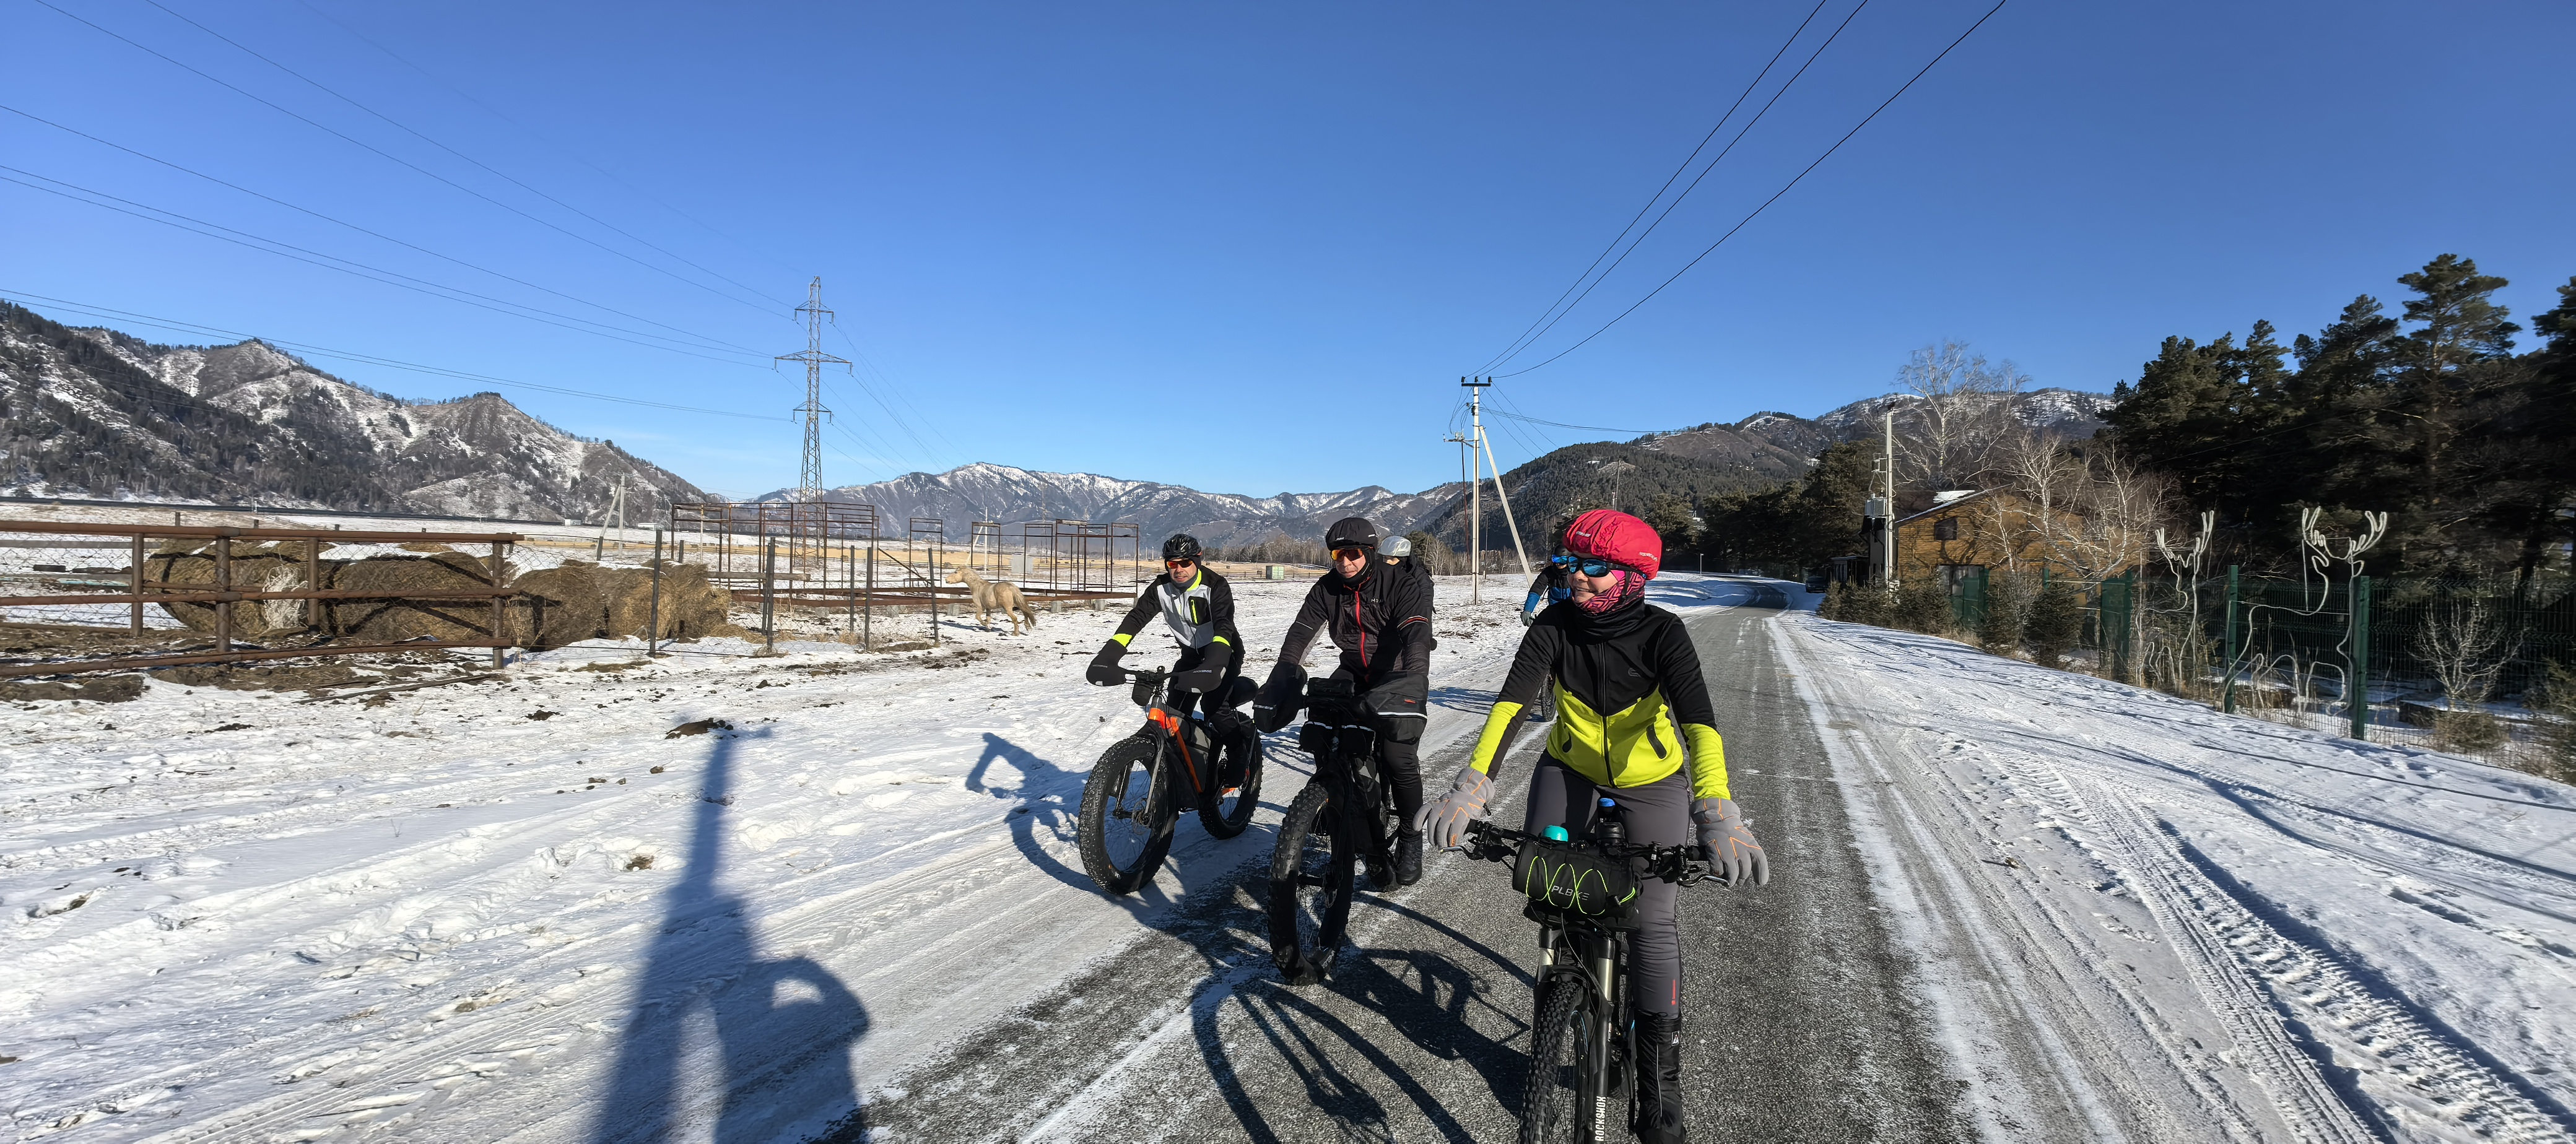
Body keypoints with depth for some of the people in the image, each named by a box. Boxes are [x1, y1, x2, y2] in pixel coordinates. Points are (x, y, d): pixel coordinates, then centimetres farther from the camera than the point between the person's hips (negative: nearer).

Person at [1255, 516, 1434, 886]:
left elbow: (1417, 635, -35)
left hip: (1399, 673, -4)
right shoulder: (1328, 587, -6)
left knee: (1397, 758, -19)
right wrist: (1280, 683, -32)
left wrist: (1412, 681, -54)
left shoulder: (1403, 582, -20)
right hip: (1355, 673, 4)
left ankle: (1410, 840, 7)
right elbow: (1301, 632, -16)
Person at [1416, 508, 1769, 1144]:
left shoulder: (1661, 633, -25)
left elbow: (1699, 720, -38)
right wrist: (1472, 787, -48)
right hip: (1571, 769, 2)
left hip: (1652, 780, -2)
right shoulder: (1553, 626, -20)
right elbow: (1511, 702, -33)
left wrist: (1718, 816, -54)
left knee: (1651, 920, -7)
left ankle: (1659, 1074, 9)